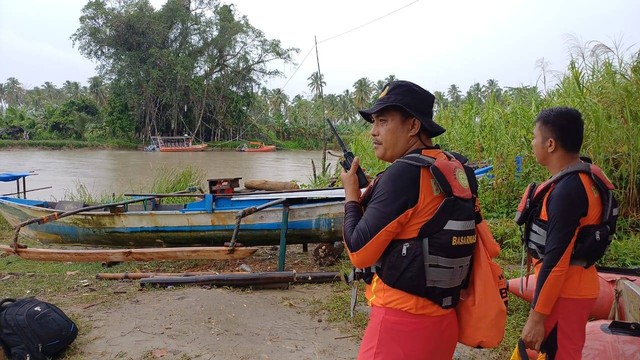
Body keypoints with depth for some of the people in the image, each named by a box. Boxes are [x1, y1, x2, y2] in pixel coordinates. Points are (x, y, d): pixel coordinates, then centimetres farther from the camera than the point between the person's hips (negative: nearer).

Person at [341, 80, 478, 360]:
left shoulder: (403, 173, -19)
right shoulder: (455, 170, 5)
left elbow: (360, 252, -16)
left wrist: (352, 197, -2)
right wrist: (372, 197, 10)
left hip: (402, 321, -8)